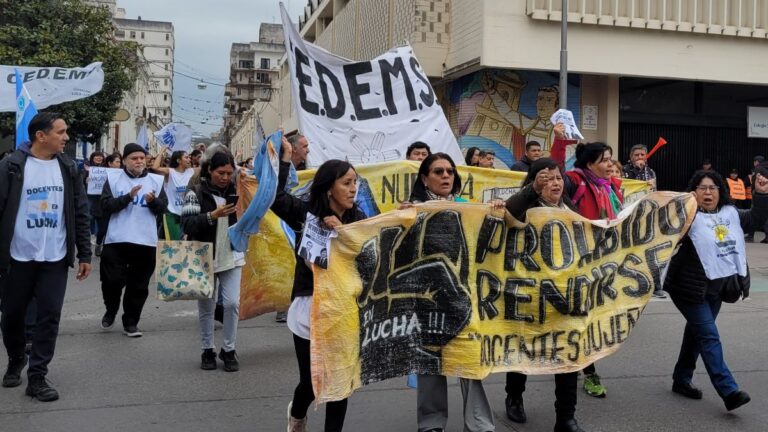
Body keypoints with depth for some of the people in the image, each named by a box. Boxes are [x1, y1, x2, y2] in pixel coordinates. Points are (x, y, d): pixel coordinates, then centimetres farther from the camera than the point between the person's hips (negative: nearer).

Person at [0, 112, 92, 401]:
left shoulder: (68, 169, 4)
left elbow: (80, 213, 6)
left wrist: (84, 254, 3)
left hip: (55, 259, 2)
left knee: (49, 317, 0)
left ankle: (37, 377, 9)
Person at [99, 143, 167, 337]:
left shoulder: (156, 180, 7)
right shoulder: (113, 178, 2)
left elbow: (163, 208, 4)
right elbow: (105, 206, -6)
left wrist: (153, 201, -16)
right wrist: (128, 197, -18)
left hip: (146, 241, 1)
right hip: (117, 240, -1)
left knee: (138, 286, 6)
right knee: (112, 280, 1)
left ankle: (131, 322, 19)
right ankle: (111, 310, 31)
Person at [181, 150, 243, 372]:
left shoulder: (235, 191, 4)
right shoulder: (196, 193, -7)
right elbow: (187, 225, -16)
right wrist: (213, 215, -27)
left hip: (231, 257, 2)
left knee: (232, 303, -5)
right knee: (206, 307, 7)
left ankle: (229, 349, 11)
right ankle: (208, 350, 23)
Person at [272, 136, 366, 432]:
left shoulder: (358, 218, 3)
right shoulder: (306, 213, -4)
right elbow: (275, 197, -20)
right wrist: (285, 157, -20)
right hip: (310, 308, -2)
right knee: (311, 382, 6)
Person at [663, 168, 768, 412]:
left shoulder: (730, 213, 8)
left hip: (717, 288, 7)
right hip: (691, 288, -7)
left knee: (697, 333, 16)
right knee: (709, 337, -9)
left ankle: (682, 380, 30)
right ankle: (729, 391, -9)